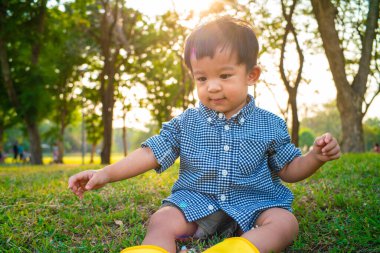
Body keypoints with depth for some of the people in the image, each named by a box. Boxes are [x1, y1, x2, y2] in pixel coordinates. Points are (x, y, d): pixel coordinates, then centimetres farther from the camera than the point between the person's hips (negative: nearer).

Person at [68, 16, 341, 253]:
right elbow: (152, 153, 1)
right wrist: (106, 174, -9)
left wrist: (316, 157, -13)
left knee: (285, 223, -27)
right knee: (161, 221, -24)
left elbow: (289, 170, 8)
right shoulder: (186, 122, 3)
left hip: (252, 202, 0)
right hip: (197, 202, 1)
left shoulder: (270, 125, 2)